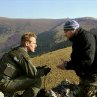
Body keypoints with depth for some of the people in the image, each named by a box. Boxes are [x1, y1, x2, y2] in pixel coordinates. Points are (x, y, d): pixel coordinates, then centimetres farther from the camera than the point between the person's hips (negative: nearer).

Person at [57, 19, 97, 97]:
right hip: (86, 75, 10)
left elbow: (87, 60, -29)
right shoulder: (78, 39, 11)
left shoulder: (86, 37, -21)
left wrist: (67, 66, -23)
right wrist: (68, 63, 0)